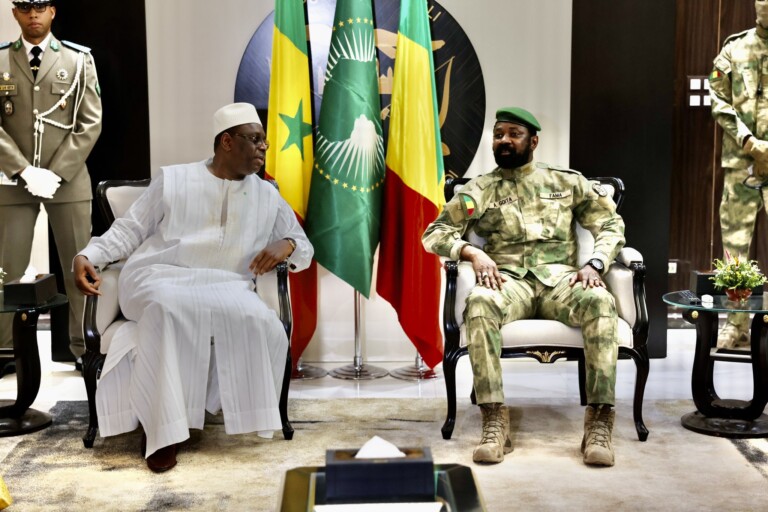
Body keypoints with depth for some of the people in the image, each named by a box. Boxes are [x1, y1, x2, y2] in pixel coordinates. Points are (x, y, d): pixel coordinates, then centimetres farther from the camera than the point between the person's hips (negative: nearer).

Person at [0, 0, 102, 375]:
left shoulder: (79, 59, 3)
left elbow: (90, 123, -2)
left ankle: (82, 346, 16)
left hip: (68, 179, 0)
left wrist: (56, 173, -10)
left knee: (78, 266, 5)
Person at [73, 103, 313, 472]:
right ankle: (162, 430, -34)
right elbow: (129, 230, 11)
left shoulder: (268, 196, 18)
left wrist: (287, 245, -3)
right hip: (159, 277, -2)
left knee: (261, 322, -32)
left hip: (224, 287, 2)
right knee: (168, 309, -40)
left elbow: (304, 246, 22)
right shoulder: (172, 180, 9)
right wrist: (88, 255, -7)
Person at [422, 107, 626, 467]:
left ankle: (599, 422, -35)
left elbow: (611, 224, 15)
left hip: (560, 277, 1)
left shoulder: (567, 181, 19)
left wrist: (594, 264, -5)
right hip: (509, 280, 0)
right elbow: (435, 233, 9)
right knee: (479, 303, -37)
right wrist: (472, 252, -11)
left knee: (601, 301, -34)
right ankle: (495, 422, -38)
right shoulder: (480, 190, 16)